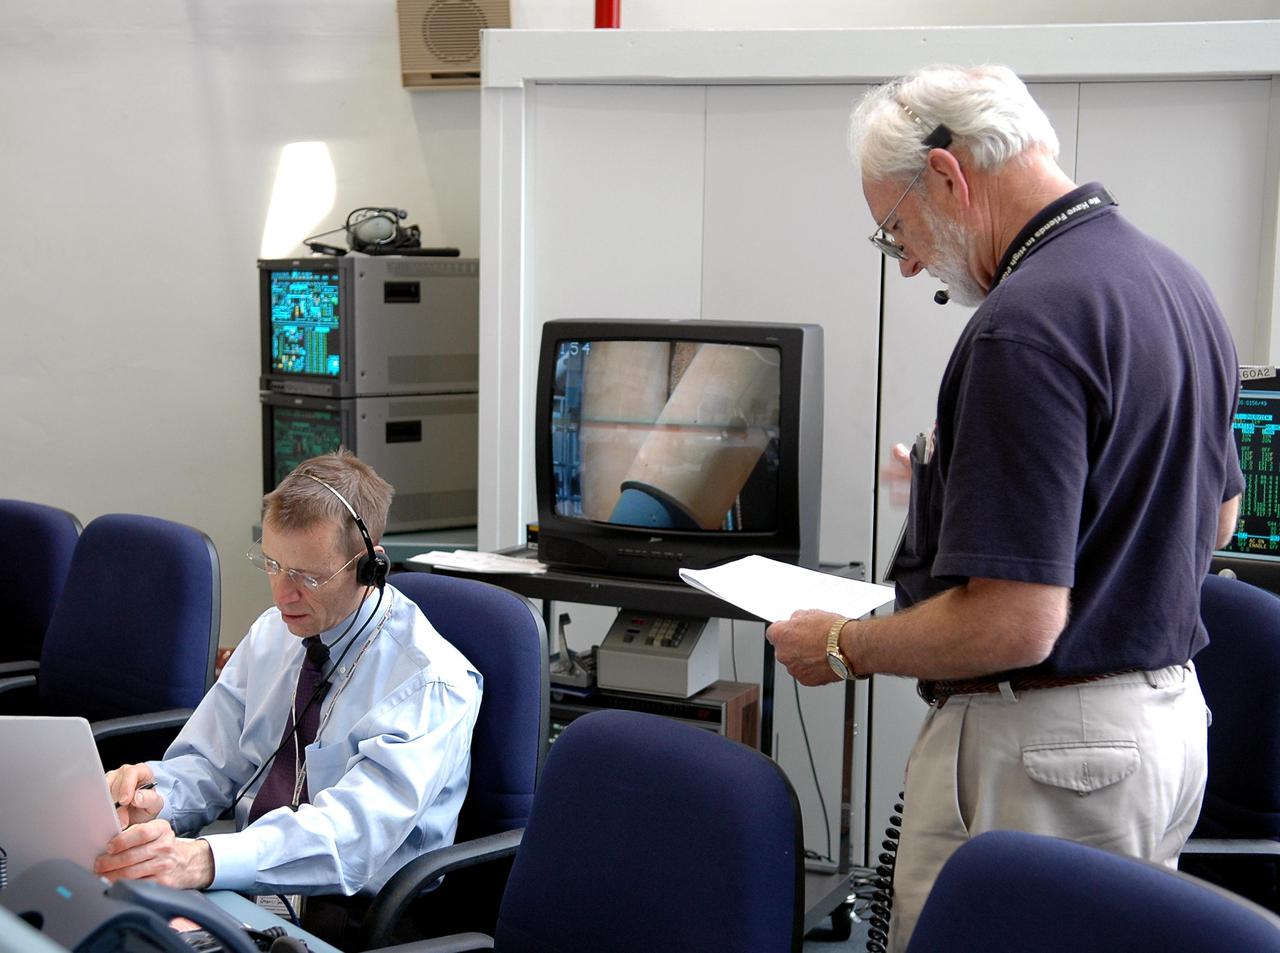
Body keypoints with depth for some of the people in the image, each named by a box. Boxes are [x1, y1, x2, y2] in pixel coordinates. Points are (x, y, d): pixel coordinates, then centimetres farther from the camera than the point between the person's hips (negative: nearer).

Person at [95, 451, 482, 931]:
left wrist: (206, 859, -41)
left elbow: (356, 828, -27)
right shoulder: (271, 634, 8)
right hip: (244, 886, 7)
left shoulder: (433, 683, -15)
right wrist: (153, 798, -16)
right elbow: (209, 764, 9)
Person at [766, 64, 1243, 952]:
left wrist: (841, 648, -10)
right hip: (1173, 717, 10)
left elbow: (1012, 623, -27)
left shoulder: (1026, 323, -22)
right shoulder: (1179, 281, 8)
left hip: (1044, 749, -10)